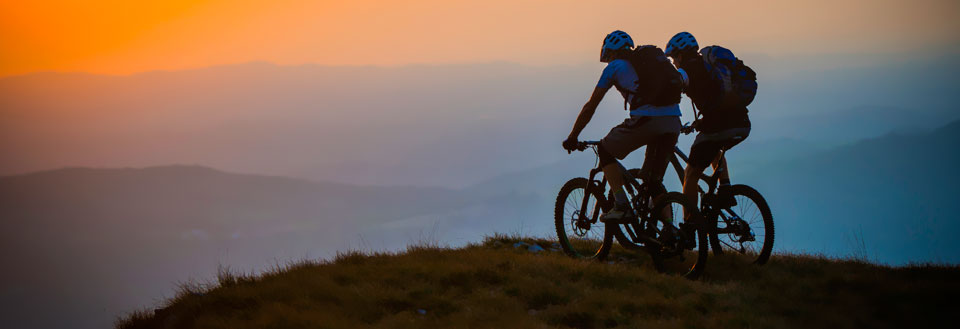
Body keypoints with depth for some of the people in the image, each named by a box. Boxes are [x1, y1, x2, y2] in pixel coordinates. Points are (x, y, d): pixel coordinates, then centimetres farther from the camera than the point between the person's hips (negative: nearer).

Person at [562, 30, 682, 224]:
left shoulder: (614, 66, 13)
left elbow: (591, 106, 15)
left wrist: (572, 137, 24)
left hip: (645, 120, -6)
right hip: (673, 124, 6)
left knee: (605, 150, 18)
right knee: (654, 180, 19)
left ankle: (621, 206, 7)